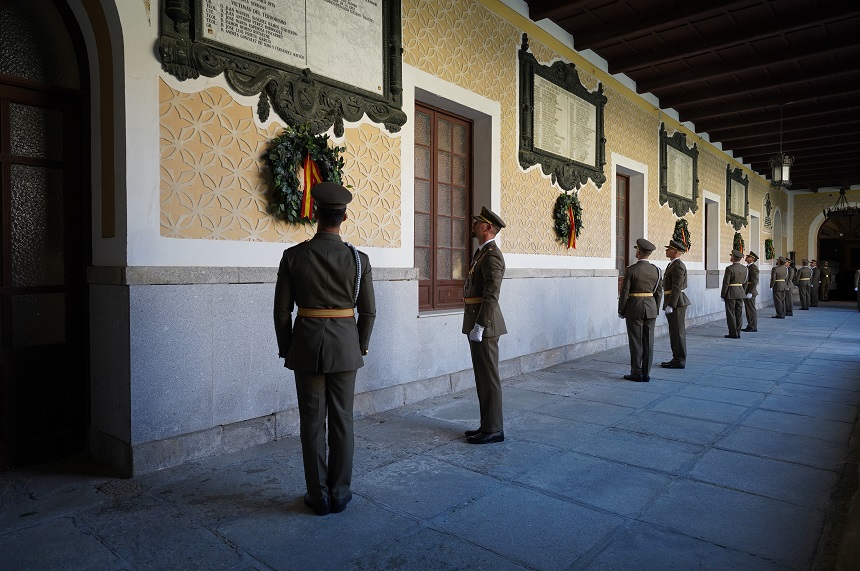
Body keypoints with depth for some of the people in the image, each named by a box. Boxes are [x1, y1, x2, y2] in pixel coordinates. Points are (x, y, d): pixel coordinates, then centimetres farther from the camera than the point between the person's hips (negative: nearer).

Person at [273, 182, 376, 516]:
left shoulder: (293, 256, -6)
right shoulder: (358, 259, -5)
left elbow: (282, 309, -3)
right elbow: (368, 311, 0)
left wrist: (286, 349, 9)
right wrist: (361, 347, 13)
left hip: (306, 344, 0)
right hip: (344, 345, 1)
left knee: (312, 422, 9)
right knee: (342, 420, 10)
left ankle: (318, 496, 19)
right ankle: (339, 494, 21)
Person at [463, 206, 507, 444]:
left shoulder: (492, 255, -15)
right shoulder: (482, 252, 17)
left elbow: (491, 295, -22)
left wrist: (479, 326, -22)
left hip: (484, 323, -10)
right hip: (476, 322, 10)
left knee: (488, 377, -2)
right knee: (483, 377, 15)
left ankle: (493, 429, 8)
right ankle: (488, 425, 24)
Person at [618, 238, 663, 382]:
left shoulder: (630, 270, -12)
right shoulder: (656, 270, 2)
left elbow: (624, 292, -11)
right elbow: (659, 293, 6)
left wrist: (621, 311, 0)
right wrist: (656, 310, 16)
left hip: (634, 308, -4)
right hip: (651, 308, 4)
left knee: (635, 342, 2)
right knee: (648, 342, 7)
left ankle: (636, 373, 6)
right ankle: (646, 374, 12)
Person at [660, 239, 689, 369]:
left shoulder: (678, 266, -15)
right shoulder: (673, 264, 17)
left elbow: (676, 288, -21)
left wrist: (670, 305, -22)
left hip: (676, 302, -10)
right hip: (672, 302, 10)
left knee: (678, 332, -5)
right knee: (675, 332, 13)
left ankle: (679, 361, 1)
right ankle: (677, 358, 20)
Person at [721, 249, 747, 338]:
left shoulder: (729, 268, -15)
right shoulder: (744, 268, 6)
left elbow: (726, 283, -14)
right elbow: (745, 282, 12)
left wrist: (723, 295, -7)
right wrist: (743, 293, 20)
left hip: (731, 293, -7)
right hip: (740, 292, 7)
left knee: (731, 314, -1)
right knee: (739, 314, 9)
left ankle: (733, 333, 1)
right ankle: (738, 333, 13)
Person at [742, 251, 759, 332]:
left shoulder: (754, 267, -13)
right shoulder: (748, 267, 15)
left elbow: (755, 281, -19)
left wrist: (750, 293, -22)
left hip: (750, 292, -9)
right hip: (745, 292, 9)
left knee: (752, 310, -3)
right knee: (748, 310, 13)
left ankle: (753, 327, 2)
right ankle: (749, 326, 19)